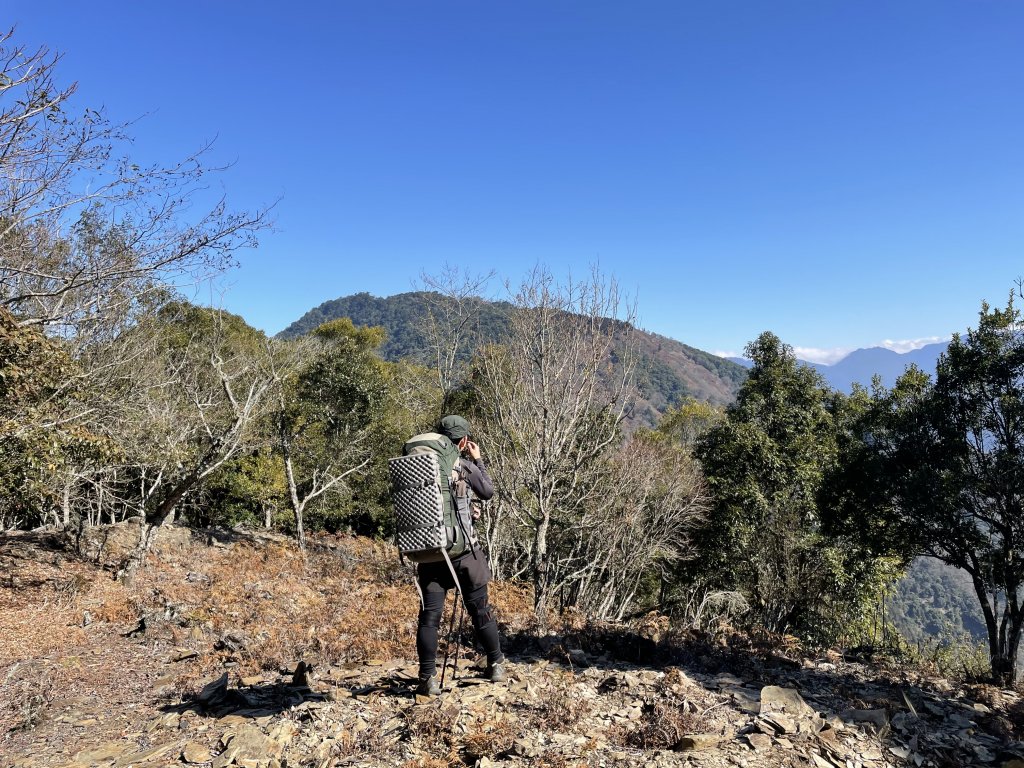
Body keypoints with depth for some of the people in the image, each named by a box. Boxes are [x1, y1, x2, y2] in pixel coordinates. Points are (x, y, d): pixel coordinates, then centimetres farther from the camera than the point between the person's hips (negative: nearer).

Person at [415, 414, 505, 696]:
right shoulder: (463, 465, -11)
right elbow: (488, 492, 4)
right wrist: (478, 460, 11)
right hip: (462, 549, -2)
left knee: (429, 614, 7)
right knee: (480, 609, 13)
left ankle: (428, 678, 6)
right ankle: (496, 665, 26)